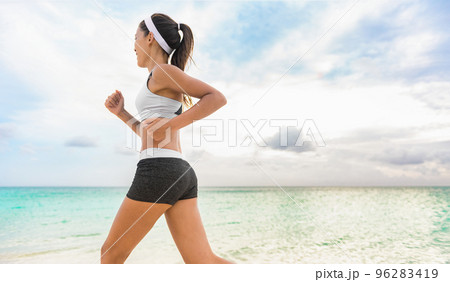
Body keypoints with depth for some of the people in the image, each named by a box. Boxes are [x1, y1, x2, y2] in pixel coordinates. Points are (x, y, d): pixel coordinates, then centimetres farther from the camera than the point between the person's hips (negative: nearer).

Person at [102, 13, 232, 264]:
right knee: (203, 262, 5)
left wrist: (171, 123, -15)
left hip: (159, 170, -9)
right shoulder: (169, 87, 27)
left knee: (112, 253, 11)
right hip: (181, 174, 9)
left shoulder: (164, 70, 0)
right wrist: (121, 113, 22)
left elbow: (218, 98, -10)